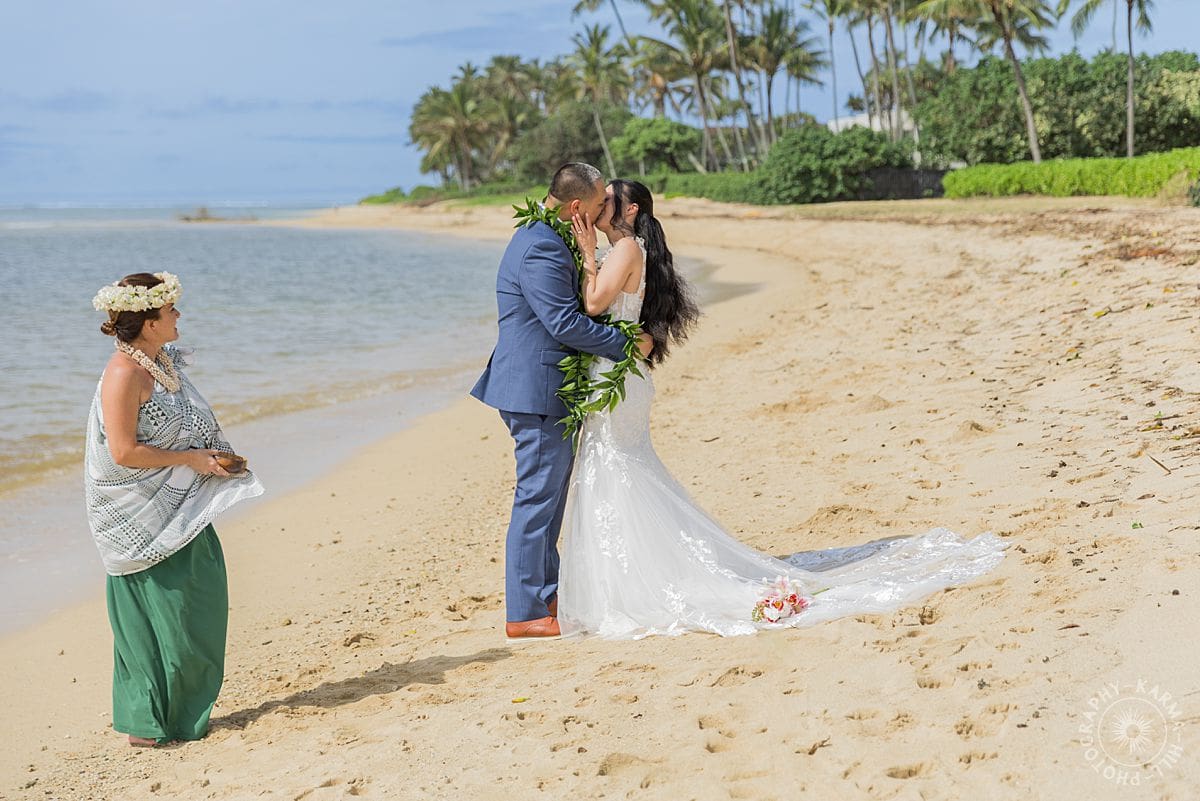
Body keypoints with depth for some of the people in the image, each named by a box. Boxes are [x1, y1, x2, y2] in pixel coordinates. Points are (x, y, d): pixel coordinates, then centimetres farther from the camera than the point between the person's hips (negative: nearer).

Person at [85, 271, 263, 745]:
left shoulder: (161, 360, 9)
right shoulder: (124, 374, -20)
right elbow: (124, 452, -24)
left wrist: (213, 456, 7)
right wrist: (190, 458, -17)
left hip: (176, 509, 9)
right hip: (143, 519, -9)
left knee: (202, 602, 11)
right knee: (159, 613, -2)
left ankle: (183, 712, 23)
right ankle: (145, 723, 11)